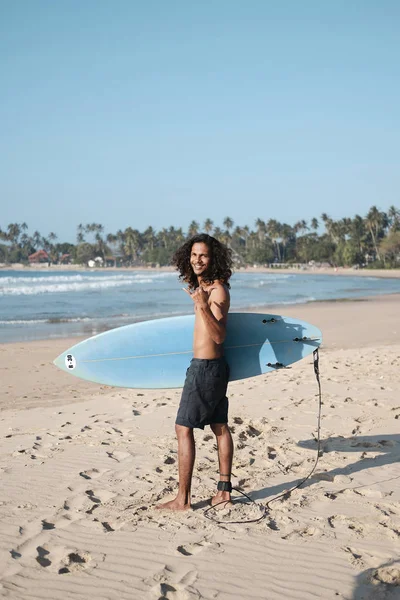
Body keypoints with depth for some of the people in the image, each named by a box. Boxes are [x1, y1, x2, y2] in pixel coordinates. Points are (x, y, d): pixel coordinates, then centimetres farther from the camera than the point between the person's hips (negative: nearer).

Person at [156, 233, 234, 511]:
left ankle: (183, 498, -2)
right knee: (220, 427, 13)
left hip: (205, 368, -10)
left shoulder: (218, 290, -17)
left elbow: (219, 335, -24)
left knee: (184, 428, -6)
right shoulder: (202, 286, 13)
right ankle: (224, 490, 22)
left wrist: (202, 306, -30)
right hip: (213, 367, 10)